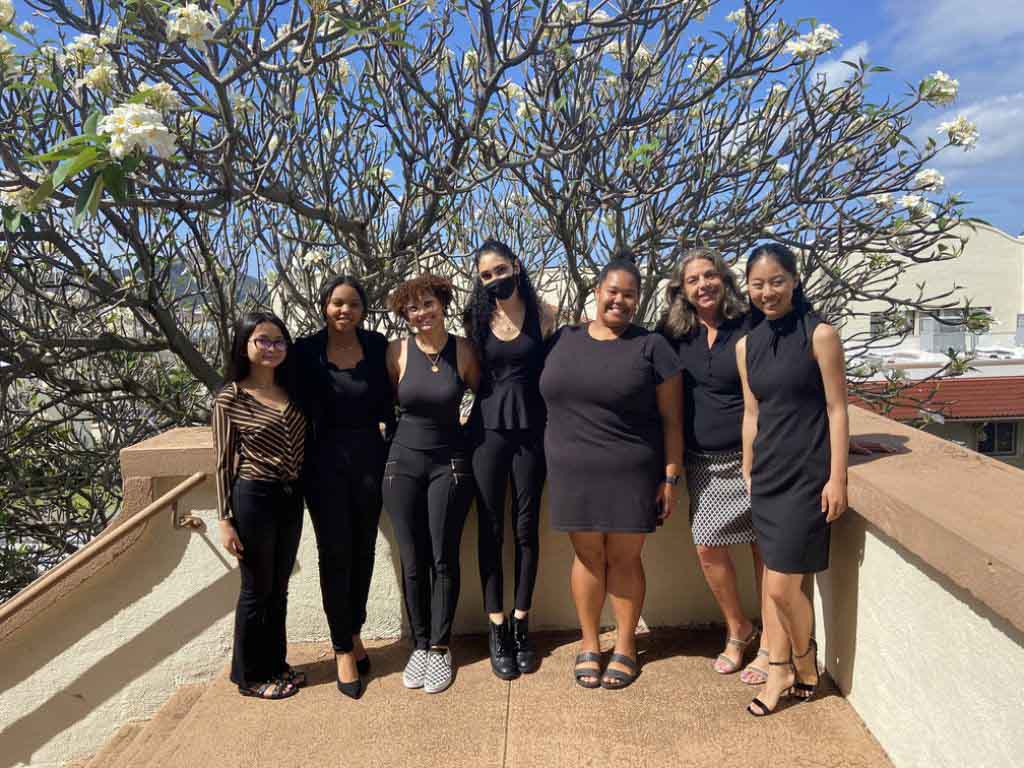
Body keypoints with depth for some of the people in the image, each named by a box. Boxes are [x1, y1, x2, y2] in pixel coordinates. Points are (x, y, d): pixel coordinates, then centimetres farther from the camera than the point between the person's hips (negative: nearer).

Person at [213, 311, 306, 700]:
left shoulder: (291, 391, 5)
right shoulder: (229, 398, -9)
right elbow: (224, 462, -8)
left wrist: (302, 489, 6)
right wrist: (225, 519, -9)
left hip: (291, 499, 5)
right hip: (253, 498, -5)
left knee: (278, 589, 17)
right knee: (256, 591, 8)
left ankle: (274, 664, 34)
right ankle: (249, 675, 27)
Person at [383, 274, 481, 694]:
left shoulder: (463, 350, -4)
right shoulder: (397, 351, -4)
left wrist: (467, 435, 2)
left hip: (450, 464, -1)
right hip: (403, 464, 1)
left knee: (443, 560, 3)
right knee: (413, 562, 5)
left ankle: (440, 648, 18)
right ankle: (420, 645, 22)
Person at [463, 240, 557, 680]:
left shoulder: (543, 316, 1)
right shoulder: (476, 318, 5)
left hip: (531, 429, 0)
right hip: (488, 428, 1)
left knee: (526, 528, 6)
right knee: (491, 529, 3)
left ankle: (521, 625, 20)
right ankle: (497, 629, 14)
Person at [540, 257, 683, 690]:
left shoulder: (651, 346, -1)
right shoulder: (562, 340, 8)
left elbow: (671, 419, -1)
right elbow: (550, 398, 14)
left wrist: (671, 477, -4)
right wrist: (553, 468, 9)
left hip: (632, 475, -2)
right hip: (575, 475, 2)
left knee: (624, 557, 7)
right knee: (587, 556, 10)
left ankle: (626, 646, 25)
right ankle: (589, 644, 27)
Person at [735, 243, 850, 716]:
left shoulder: (819, 335, -8)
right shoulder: (747, 345, 8)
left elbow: (837, 410, -8)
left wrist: (837, 478, -11)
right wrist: (748, 474, 13)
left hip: (807, 477, -5)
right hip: (767, 475, 5)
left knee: (783, 586, -3)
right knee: (773, 581, 12)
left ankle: (805, 660, 25)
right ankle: (779, 672, 27)